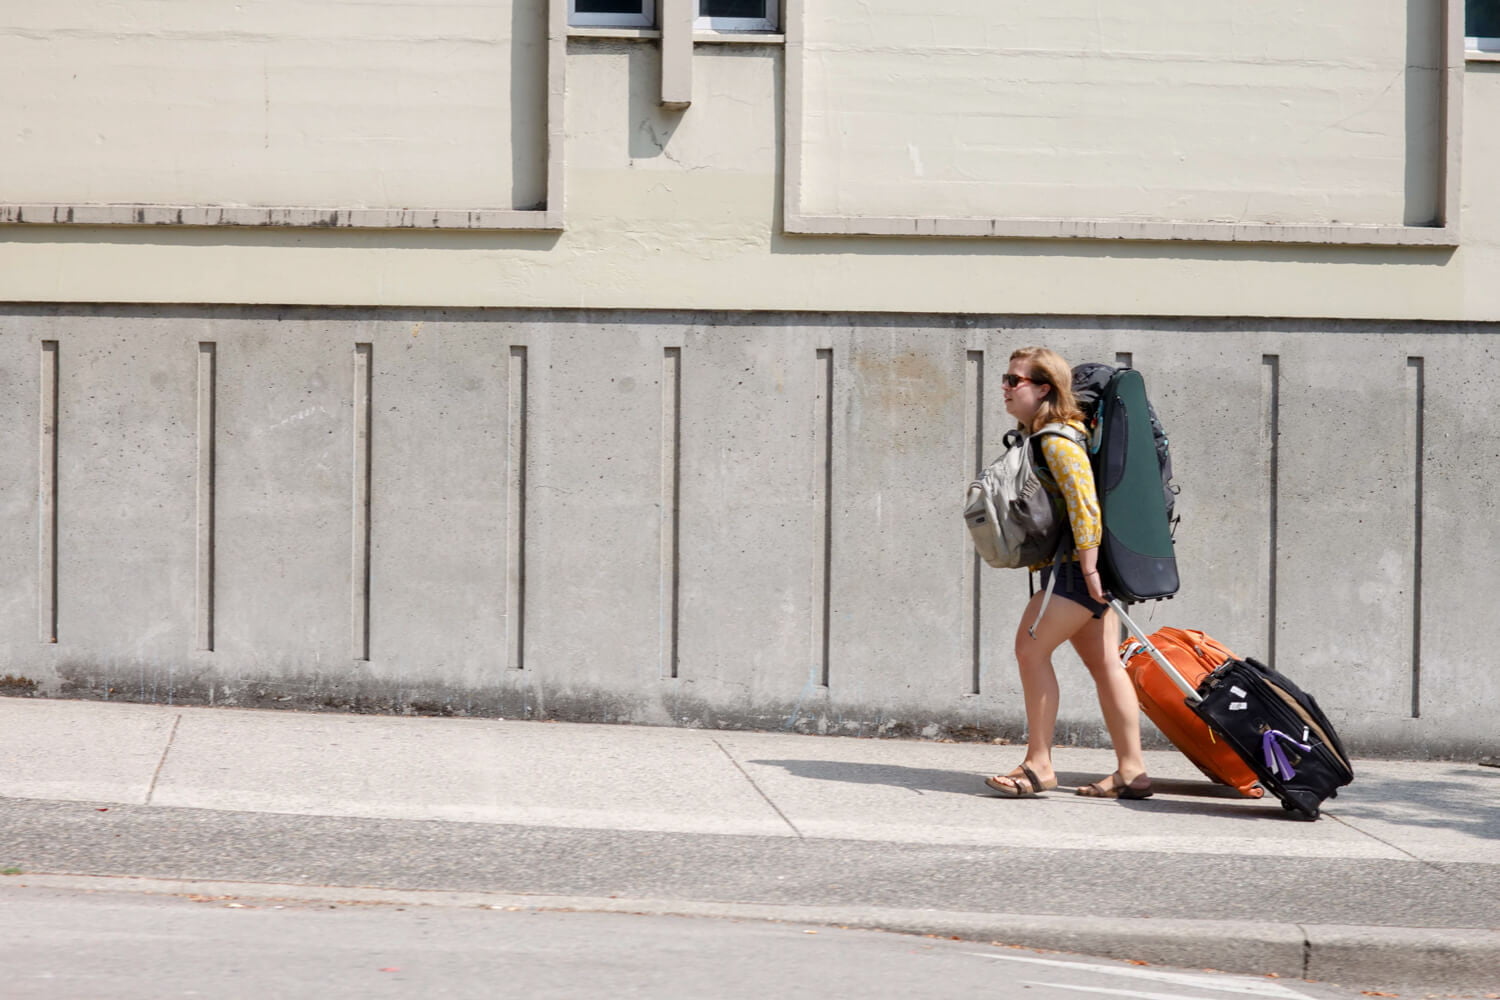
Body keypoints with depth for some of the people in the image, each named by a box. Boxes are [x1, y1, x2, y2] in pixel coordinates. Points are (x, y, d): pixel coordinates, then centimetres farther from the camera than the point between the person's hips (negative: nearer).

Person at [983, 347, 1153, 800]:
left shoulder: (1057, 440, -15)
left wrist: (1087, 567, -27)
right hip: (1082, 565, 10)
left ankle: (1039, 766, -6)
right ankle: (1131, 771, 10)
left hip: (1078, 564, -10)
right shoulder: (1037, 436, 17)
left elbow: (1083, 501, -24)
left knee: (1031, 649, -10)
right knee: (1103, 663, 9)